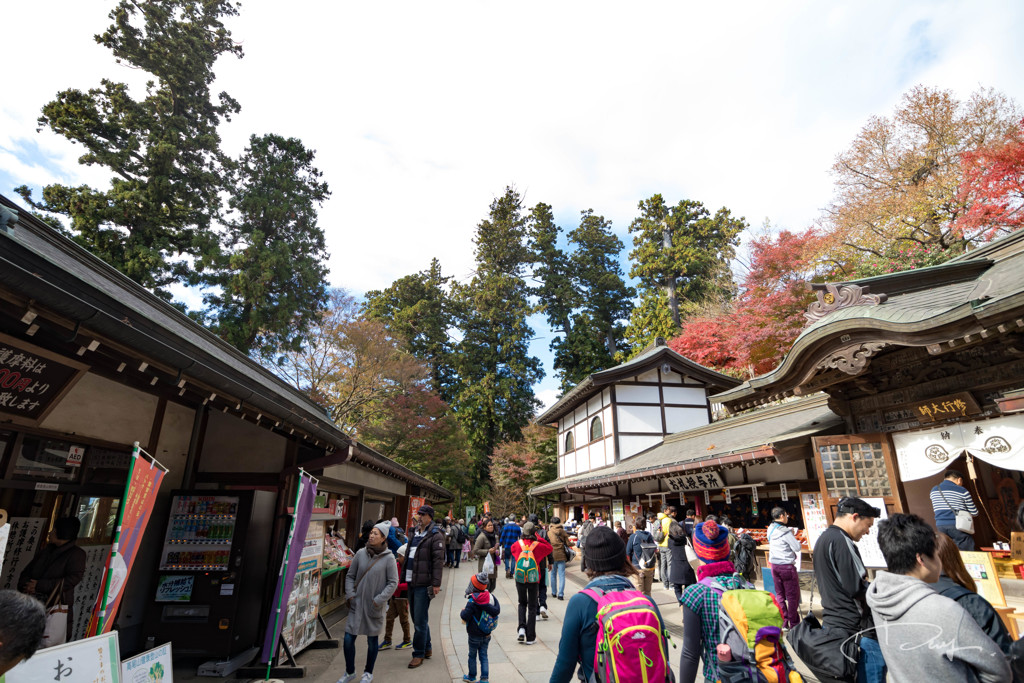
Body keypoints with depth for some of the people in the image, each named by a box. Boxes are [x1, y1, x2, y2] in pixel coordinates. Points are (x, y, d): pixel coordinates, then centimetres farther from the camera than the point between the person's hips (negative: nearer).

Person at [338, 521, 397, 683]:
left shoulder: (389, 558, -11)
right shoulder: (361, 553, -2)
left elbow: (393, 582, -8)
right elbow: (350, 576, 8)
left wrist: (379, 600, -13)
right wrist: (350, 595, -2)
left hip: (374, 607, -3)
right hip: (357, 604, 3)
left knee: (372, 640, 11)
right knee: (348, 638, 4)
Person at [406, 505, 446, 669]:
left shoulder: (435, 536, -12)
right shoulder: (415, 533, 14)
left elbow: (438, 560, -16)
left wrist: (436, 583, -19)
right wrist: (406, 577, 18)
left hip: (424, 584, -8)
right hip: (412, 582, 8)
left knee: (420, 620, -1)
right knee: (417, 618, 17)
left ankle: (419, 654, 13)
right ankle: (427, 649, 31)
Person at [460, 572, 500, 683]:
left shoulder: (472, 601, -23)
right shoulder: (491, 597, -9)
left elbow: (465, 616, -23)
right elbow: (497, 610, -3)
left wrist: (462, 612, -4)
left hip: (474, 635, -4)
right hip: (487, 634, 4)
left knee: (472, 655, 15)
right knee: (483, 655, 14)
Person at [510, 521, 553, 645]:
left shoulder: (517, 544, -7)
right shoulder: (538, 545, -13)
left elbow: (512, 549, 17)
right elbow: (549, 548, 6)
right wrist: (539, 538, 1)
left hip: (519, 579, 2)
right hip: (533, 579, -2)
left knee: (522, 603, 22)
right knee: (532, 607, 10)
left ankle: (522, 628, 3)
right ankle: (530, 637, 12)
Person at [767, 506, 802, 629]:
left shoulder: (770, 529, 6)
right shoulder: (785, 531, -18)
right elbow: (797, 547, -16)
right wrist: (792, 535, 2)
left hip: (774, 565, 7)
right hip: (786, 566, -7)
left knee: (780, 594, 13)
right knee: (793, 595, 4)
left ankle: (783, 621, 18)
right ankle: (793, 623, 10)